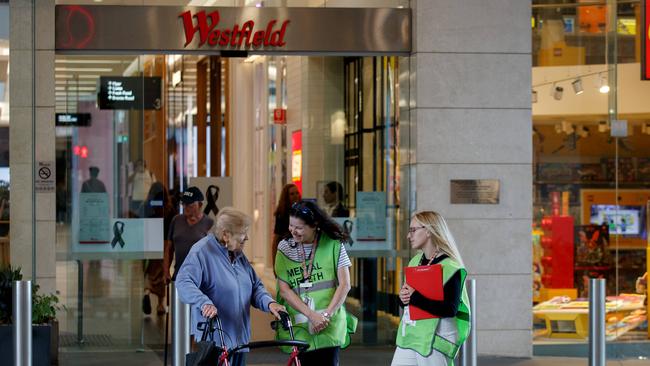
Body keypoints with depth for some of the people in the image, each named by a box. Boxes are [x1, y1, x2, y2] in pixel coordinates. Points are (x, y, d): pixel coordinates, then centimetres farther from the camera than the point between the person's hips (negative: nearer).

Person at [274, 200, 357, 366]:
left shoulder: (333, 245, 1)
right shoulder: (285, 248, 4)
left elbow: (344, 285, 0)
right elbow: (284, 290, -2)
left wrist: (327, 314, -12)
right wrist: (312, 315, -13)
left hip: (330, 327, -2)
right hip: (300, 327, 2)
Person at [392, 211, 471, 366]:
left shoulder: (449, 267, -13)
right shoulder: (415, 261, 13)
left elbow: (450, 309, -23)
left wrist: (414, 297, -21)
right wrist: (403, 297, -2)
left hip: (435, 340, -8)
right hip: (409, 336, 8)